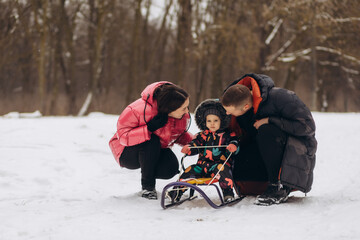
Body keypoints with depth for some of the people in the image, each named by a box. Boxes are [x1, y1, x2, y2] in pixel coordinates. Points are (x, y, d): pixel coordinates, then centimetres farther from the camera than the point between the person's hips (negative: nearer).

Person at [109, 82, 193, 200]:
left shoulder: (183, 115, -14)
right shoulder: (139, 110, -34)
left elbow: (180, 134, 5)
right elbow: (123, 136, -29)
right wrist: (149, 129, -42)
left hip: (156, 150, 5)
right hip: (127, 153, -5)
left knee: (171, 168, -26)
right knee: (152, 141, -36)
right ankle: (147, 186, -17)